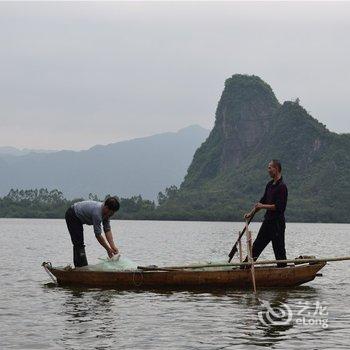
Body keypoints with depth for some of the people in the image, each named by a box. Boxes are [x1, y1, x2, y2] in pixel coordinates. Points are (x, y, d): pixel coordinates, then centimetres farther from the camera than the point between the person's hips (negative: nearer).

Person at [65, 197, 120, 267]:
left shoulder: (106, 212, -8)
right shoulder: (97, 212, -34)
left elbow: (107, 230, -5)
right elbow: (98, 235, -29)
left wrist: (113, 247, -13)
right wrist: (108, 249, -22)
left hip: (77, 218, 10)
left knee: (79, 245, 13)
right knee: (78, 244, -14)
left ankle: (78, 266, 18)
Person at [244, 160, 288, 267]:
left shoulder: (282, 187, -15)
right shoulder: (270, 185, 13)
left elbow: (279, 207, -22)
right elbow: (262, 201, 20)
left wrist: (262, 206, -14)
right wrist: (251, 213, 14)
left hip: (277, 222, -9)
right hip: (268, 221, 9)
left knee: (279, 249, -2)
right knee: (256, 246, 12)